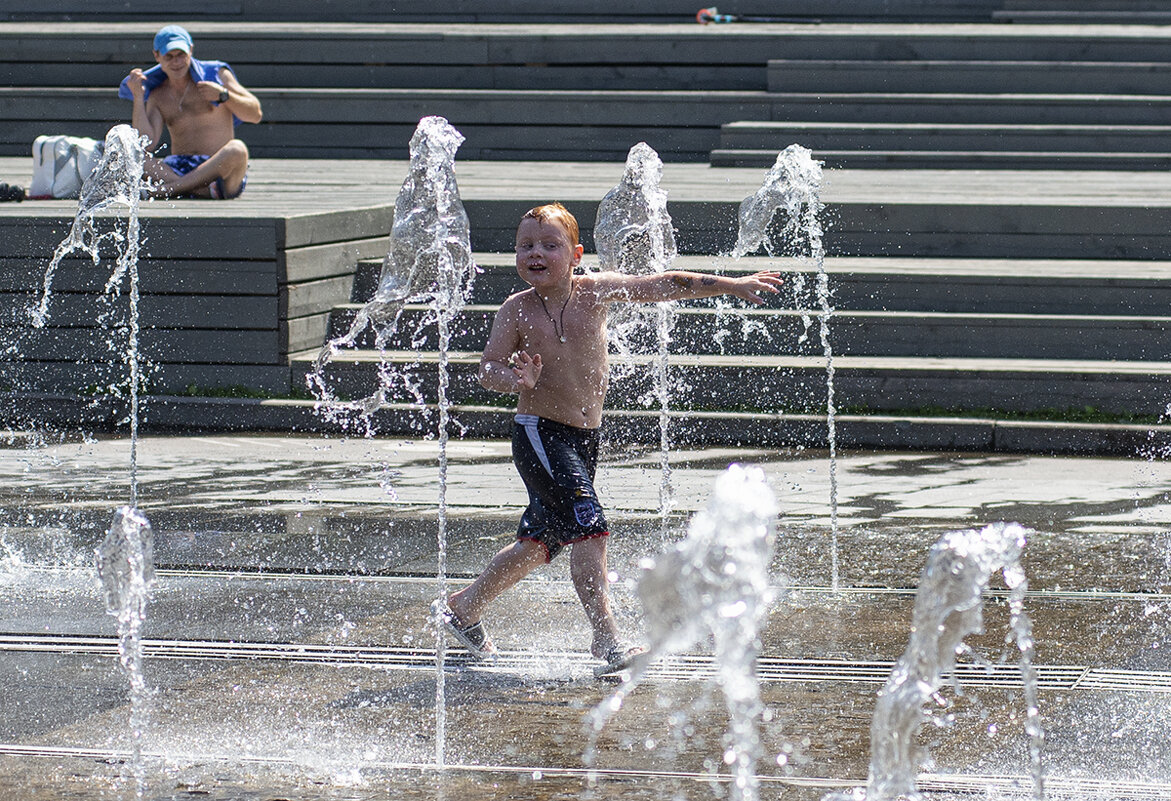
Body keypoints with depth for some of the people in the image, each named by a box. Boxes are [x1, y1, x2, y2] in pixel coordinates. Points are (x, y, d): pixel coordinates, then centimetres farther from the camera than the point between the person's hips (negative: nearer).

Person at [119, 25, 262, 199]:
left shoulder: (216, 73, 7)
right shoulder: (157, 97, 14)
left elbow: (255, 115, 1)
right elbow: (147, 144, -3)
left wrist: (223, 95, -13)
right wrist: (138, 97, -6)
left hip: (219, 169, -2)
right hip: (178, 169, 3)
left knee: (237, 149, -36)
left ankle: (166, 189, -35)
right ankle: (210, 191, -39)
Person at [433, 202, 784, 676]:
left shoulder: (595, 291, -2)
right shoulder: (517, 311, -8)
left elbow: (666, 285, 1)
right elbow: (488, 369, -11)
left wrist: (733, 285, 1)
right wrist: (516, 380, -33)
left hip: (585, 437, 5)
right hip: (539, 435, -5)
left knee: (539, 542, 15)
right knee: (589, 526, -21)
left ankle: (463, 608, 35)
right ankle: (607, 640, -20)